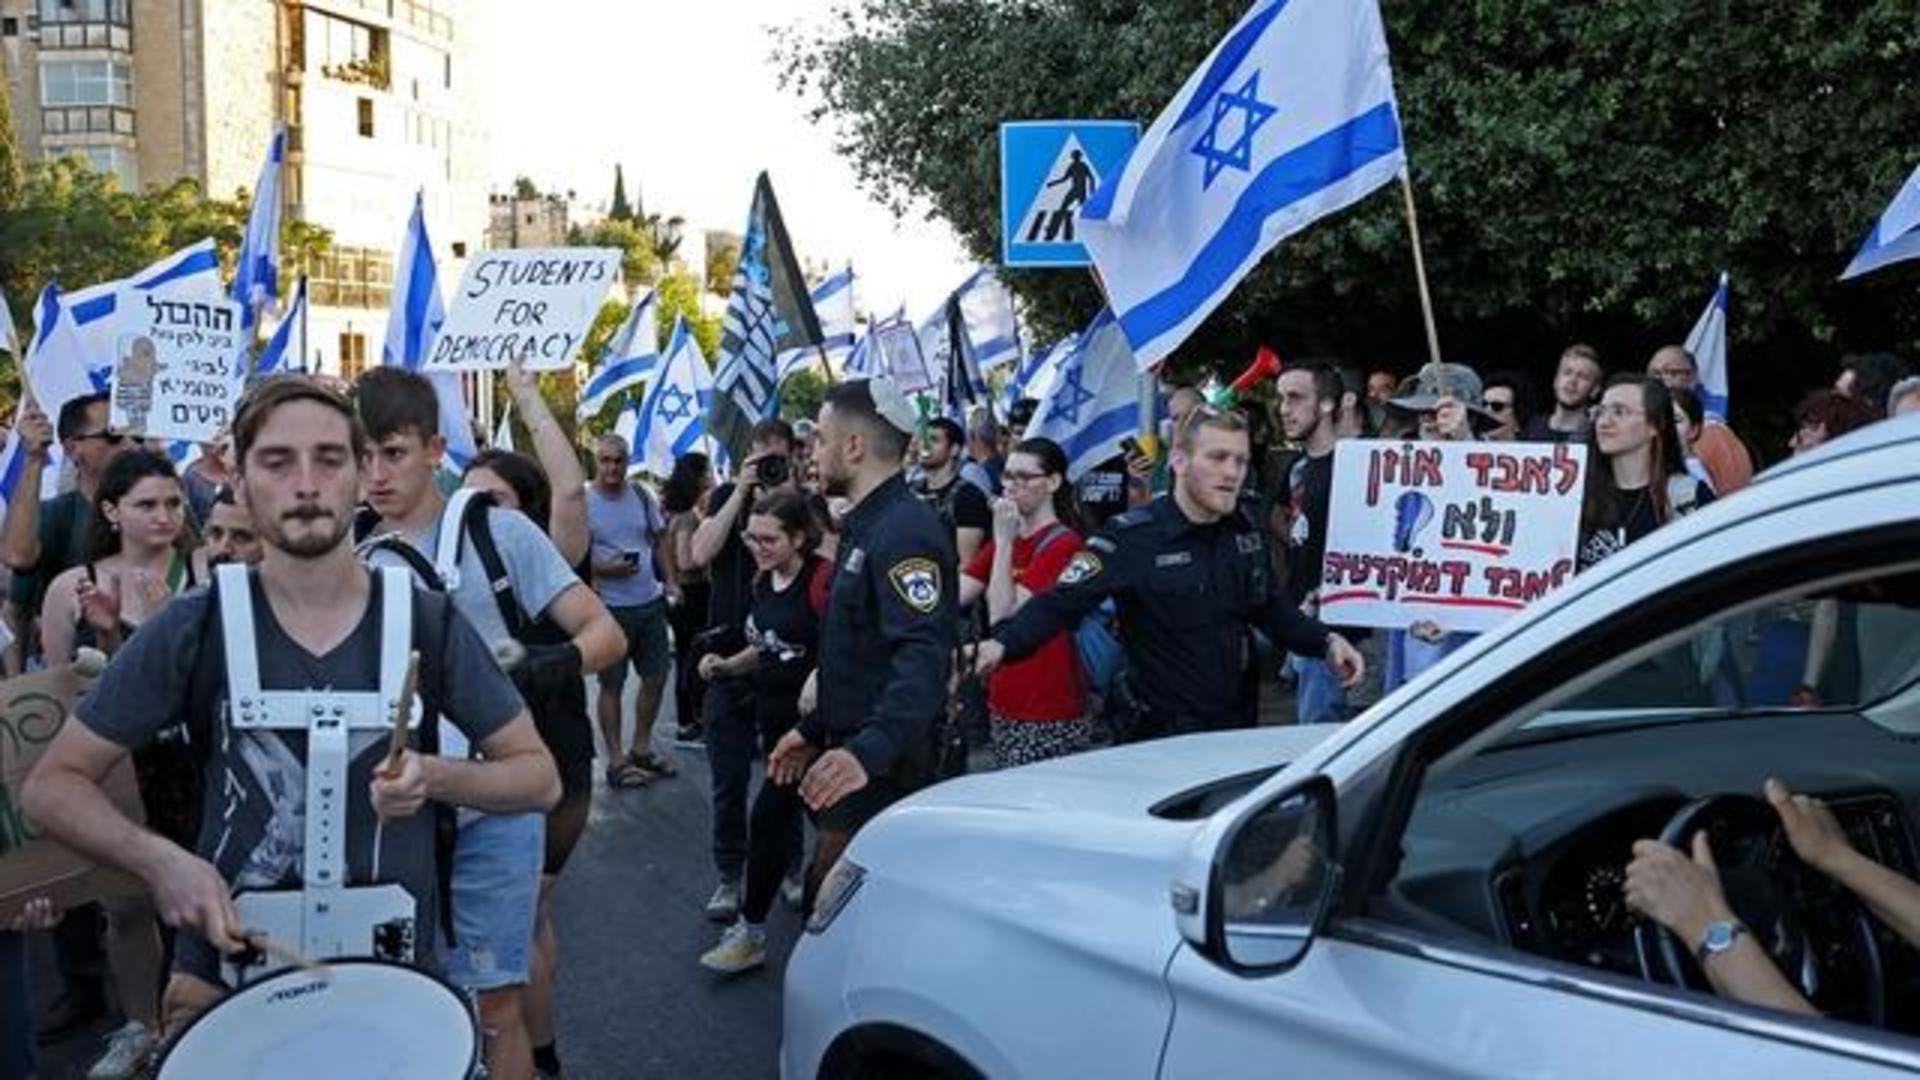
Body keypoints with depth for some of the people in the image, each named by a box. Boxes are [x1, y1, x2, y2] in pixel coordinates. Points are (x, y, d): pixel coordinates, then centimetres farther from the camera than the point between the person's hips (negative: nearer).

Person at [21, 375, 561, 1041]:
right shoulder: (194, 629, -7)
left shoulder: (425, 623, -6)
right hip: (225, 972, 0)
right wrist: (159, 860, -19)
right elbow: (53, 784, -1)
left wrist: (433, 776, -19)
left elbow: (539, 776, -1)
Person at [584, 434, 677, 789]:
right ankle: (616, 761, 15)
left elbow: (660, 540, 14)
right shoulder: (582, 502, -10)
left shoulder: (641, 495, 4)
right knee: (612, 685, 5)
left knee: (656, 677, 13)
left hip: (650, 602, 6)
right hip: (610, 607, -5)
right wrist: (604, 569, -24)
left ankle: (641, 748, 30)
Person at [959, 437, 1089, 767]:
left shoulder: (1062, 544, -12)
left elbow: (1003, 612, -19)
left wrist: (1004, 541, -17)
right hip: (1003, 703, 8)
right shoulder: (1009, 539, 12)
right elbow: (954, 595, 4)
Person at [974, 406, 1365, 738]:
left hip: (1237, 724, 6)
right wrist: (1001, 644, -39)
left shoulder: (1246, 528, 2)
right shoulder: (1133, 538, -17)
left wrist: (1326, 641, 0)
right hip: (1164, 735, -6)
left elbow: (1271, 605, 15)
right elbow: (1061, 602, -23)